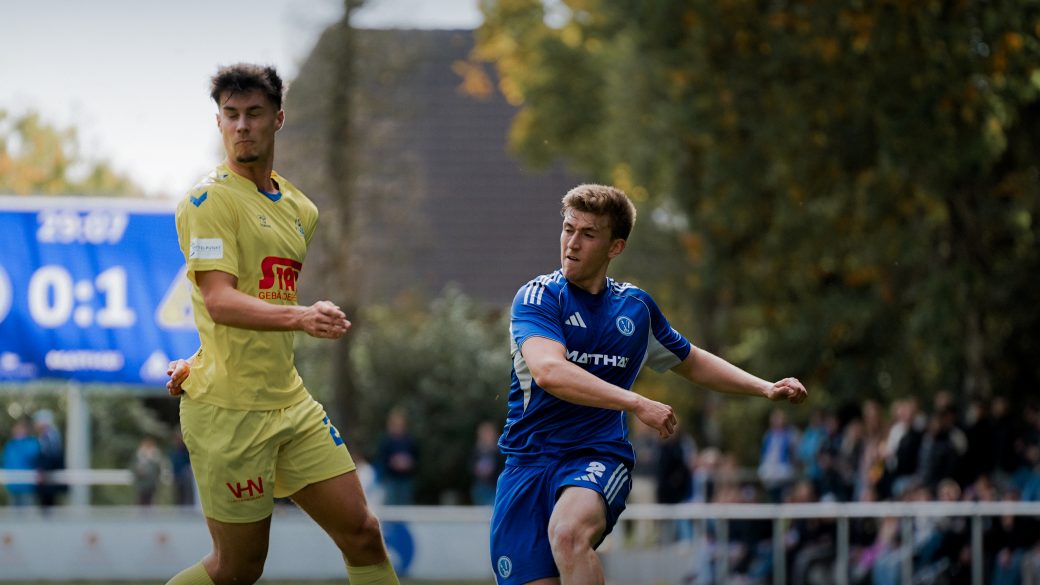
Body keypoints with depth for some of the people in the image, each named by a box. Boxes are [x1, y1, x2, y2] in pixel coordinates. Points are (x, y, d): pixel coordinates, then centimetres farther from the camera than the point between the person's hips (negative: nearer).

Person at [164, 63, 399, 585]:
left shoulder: (300, 209, 13)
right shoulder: (210, 200, -10)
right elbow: (219, 302, -23)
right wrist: (302, 317, -39)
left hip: (289, 400, 7)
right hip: (228, 410, -7)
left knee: (361, 533, 3)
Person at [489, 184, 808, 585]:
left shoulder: (635, 307, 10)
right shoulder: (538, 297, -5)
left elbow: (691, 362, 30)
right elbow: (548, 371, -24)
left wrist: (767, 388, 20)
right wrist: (637, 404, -31)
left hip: (598, 457, 0)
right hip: (529, 459, 0)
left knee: (568, 533, -33)